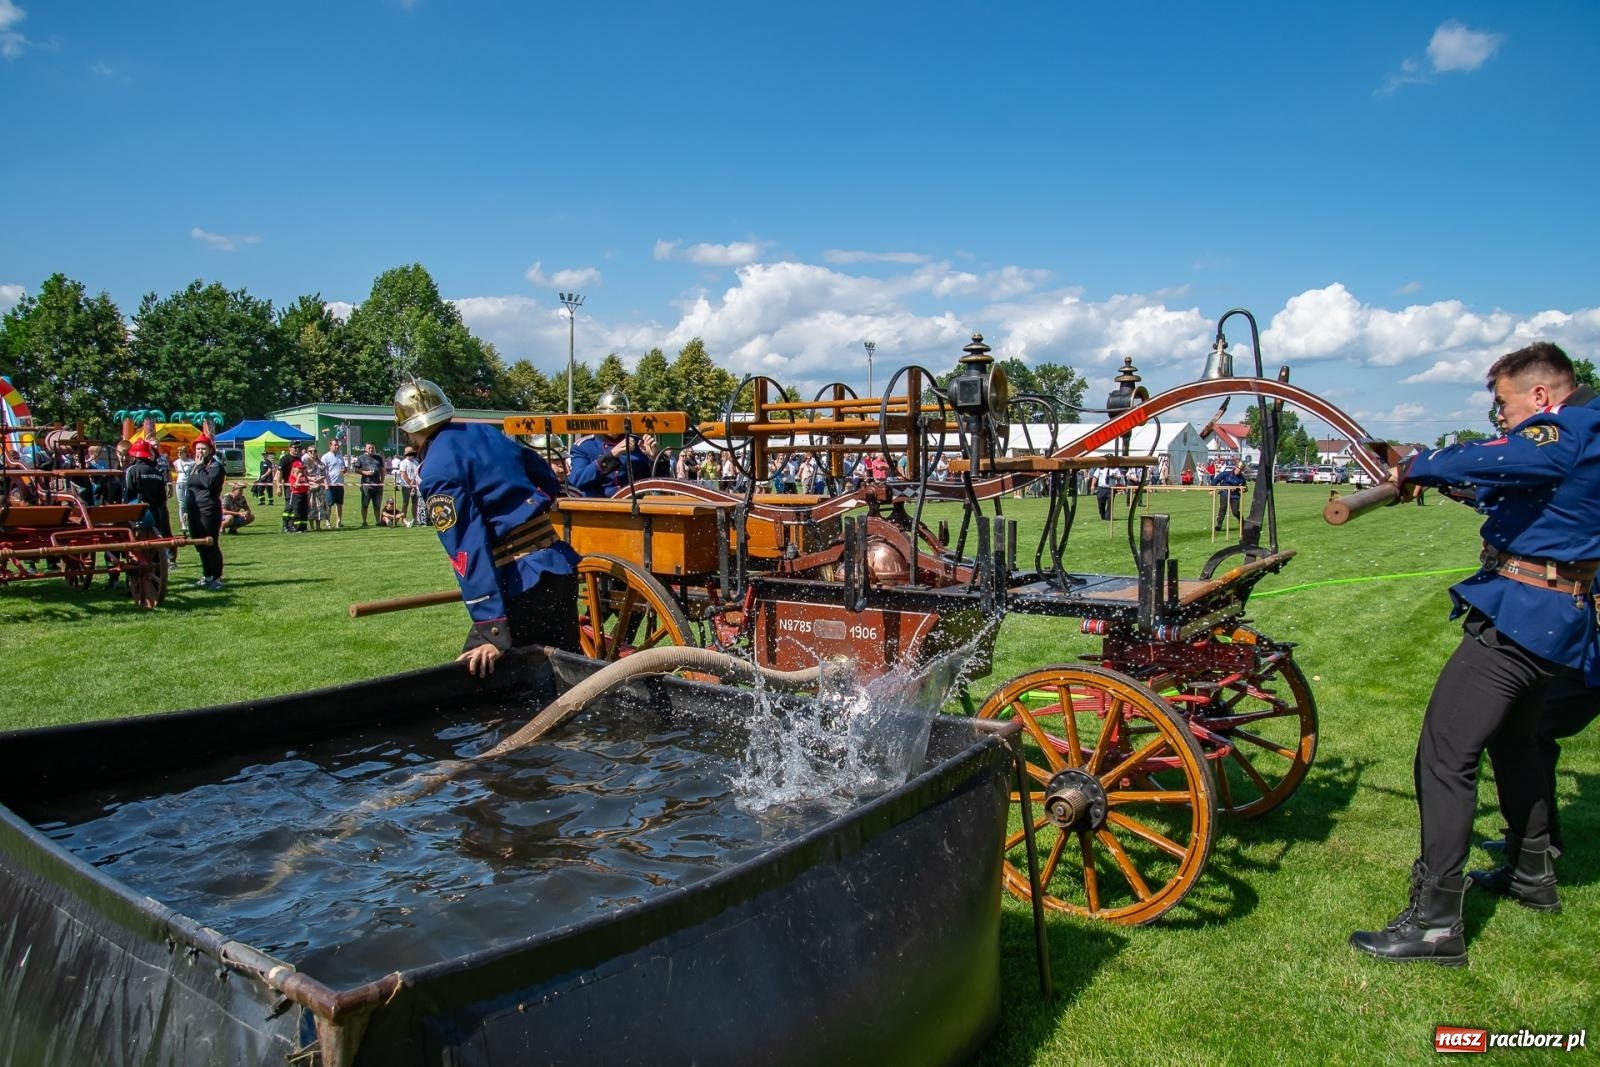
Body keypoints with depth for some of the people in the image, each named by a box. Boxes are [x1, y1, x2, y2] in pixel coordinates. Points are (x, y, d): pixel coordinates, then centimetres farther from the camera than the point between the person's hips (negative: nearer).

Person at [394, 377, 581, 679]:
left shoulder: (438, 472, -10)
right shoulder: (486, 433, 11)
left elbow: (469, 549, -20)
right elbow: (549, 482, 21)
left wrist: (492, 629, -23)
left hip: (522, 586, -8)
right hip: (561, 566, 8)